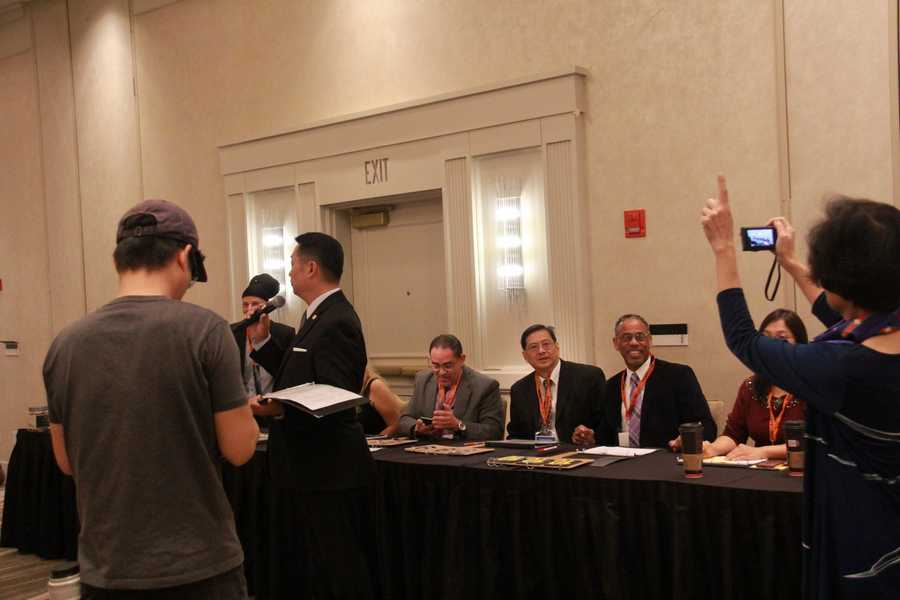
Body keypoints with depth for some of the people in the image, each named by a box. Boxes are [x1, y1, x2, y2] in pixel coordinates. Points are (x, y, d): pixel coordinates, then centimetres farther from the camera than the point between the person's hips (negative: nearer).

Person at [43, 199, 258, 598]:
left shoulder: (66, 344, -2)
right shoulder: (204, 329, -14)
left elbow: (67, 461, 8)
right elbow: (239, 449, -10)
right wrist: (242, 408, 9)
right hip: (200, 566, -3)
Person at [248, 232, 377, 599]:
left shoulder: (336, 323, -19)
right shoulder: (318, 316, 13)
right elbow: (296, 378, 15)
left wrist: (280, 411, -34)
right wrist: (262, 341, 9)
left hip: (328, 475, -11)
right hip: (307, 471, 11)